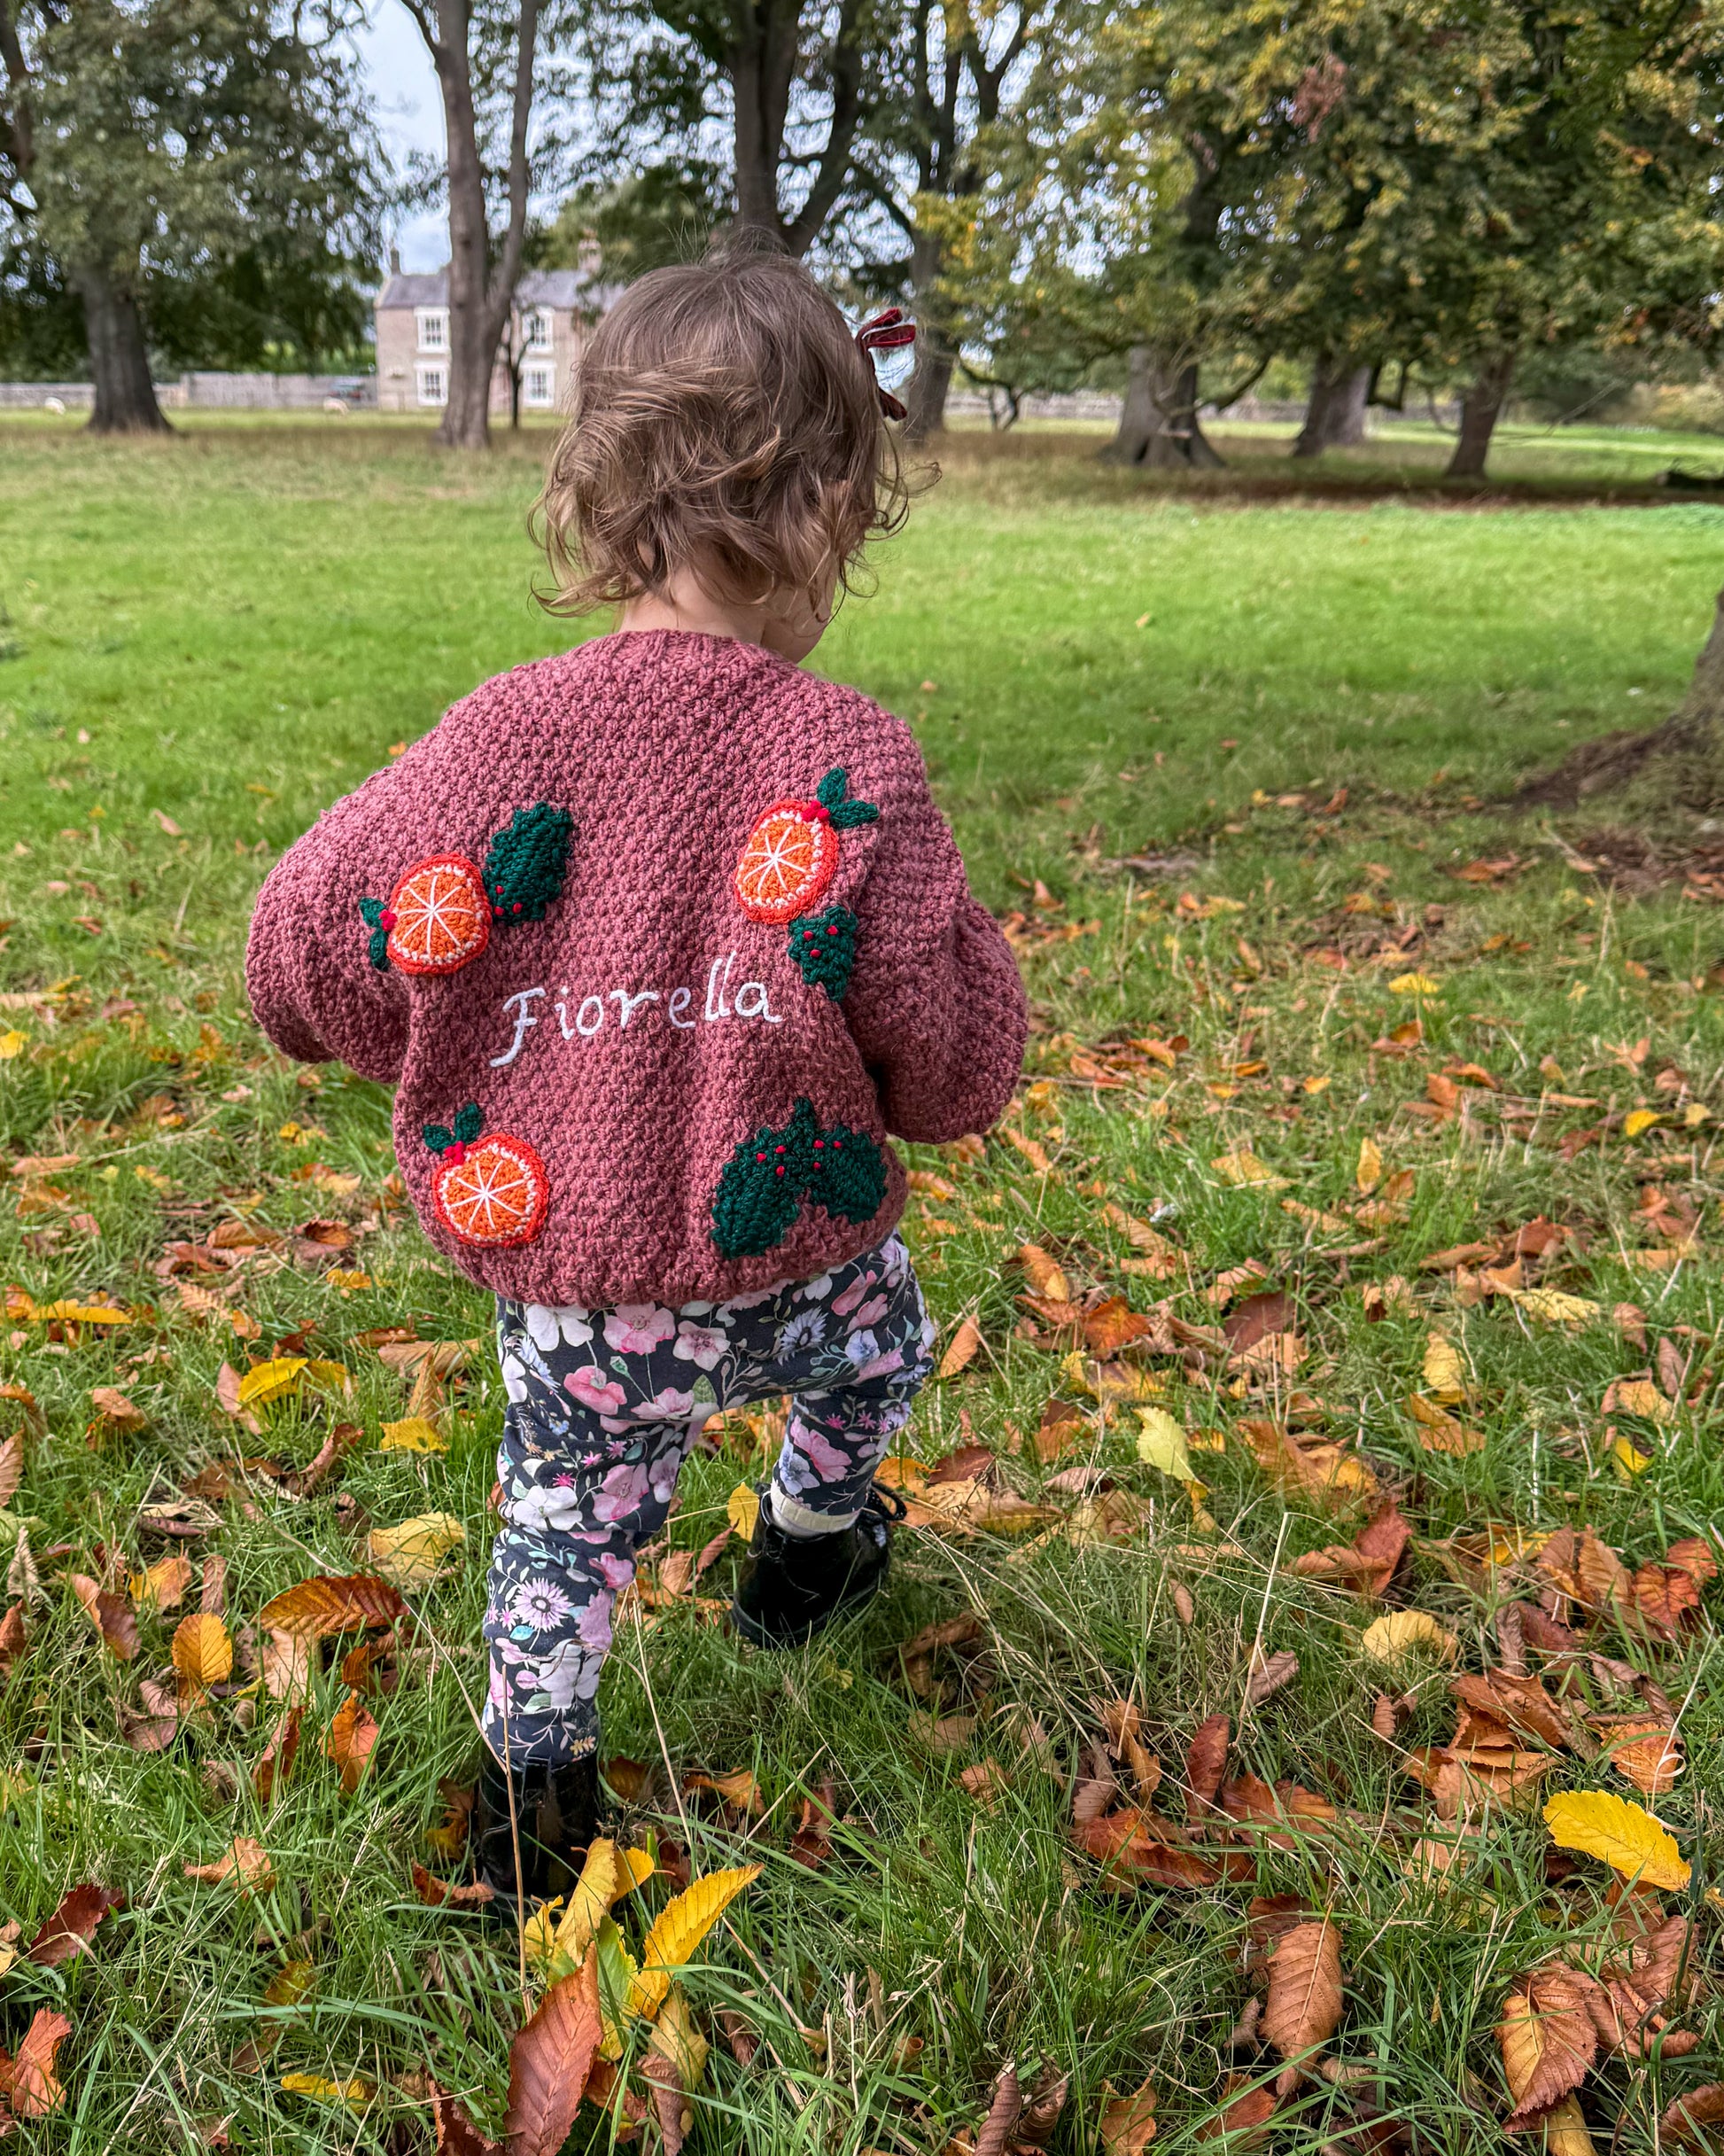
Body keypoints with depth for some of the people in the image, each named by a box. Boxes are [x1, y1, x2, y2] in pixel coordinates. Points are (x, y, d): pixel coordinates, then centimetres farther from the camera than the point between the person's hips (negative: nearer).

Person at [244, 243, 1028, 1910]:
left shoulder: (502, 736, -15)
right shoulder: (853, 757, -19)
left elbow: (305, 953, -9)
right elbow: (951, 1055, -14)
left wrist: (458, 1055, 9)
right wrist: (912, 1097, 10)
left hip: (565, 1278, 1)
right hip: (793, 1255, 0)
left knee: (566, 1514, 24)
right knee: (877, 1342, 34)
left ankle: (529, 1781, 36)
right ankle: (806, 1553, 58)